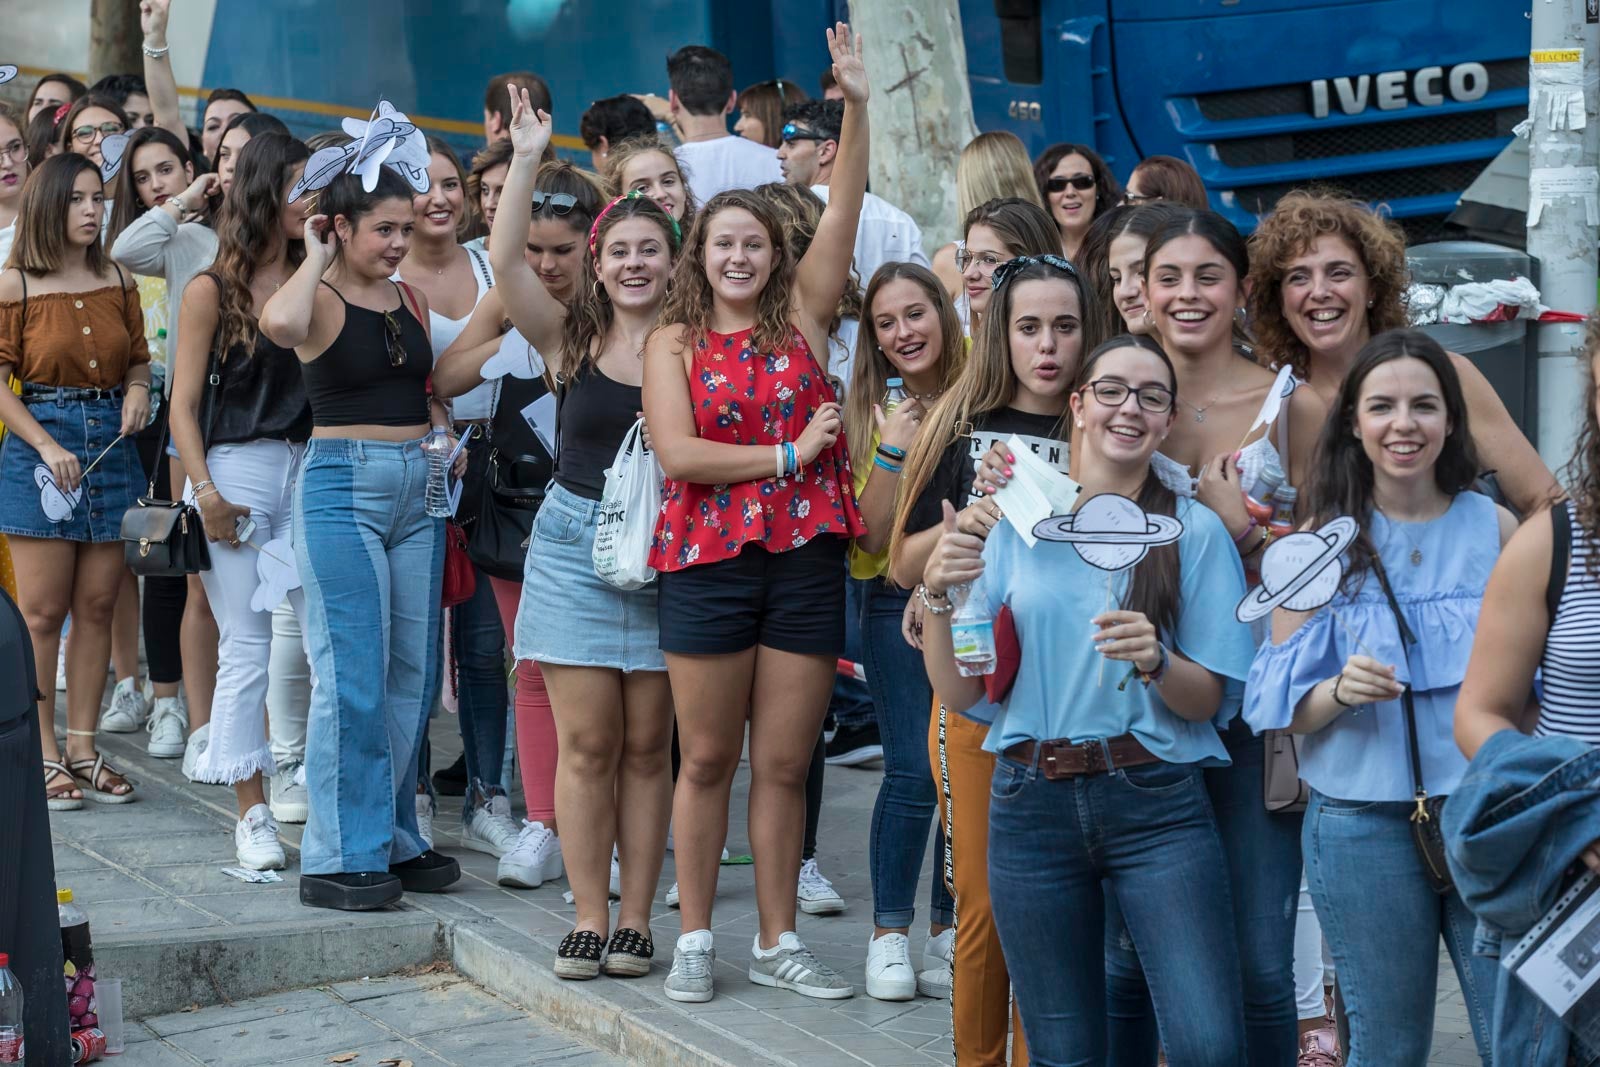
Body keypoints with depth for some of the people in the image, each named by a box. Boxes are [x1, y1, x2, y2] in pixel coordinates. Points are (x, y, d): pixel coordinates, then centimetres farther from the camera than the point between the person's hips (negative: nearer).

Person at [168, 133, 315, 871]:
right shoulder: (214, 291, 2)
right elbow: (185, 402, 0)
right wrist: (204, 490, -8)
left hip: (312, 465, 3)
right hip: (238, 469, -3)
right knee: (246, 646, 1)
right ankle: (253, 814, 10)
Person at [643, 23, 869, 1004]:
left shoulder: (801, 315, 8)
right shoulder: (675, 343, 4)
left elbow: (844, 212, -2)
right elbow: (679, 454, -8)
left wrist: (856, 104, -11)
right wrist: (787, 455, -10)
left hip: (807, 556, 1)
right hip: (710, 561, -1)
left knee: (784, 763, 7)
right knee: (707, 758, 6)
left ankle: (779, 943, 17)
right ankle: (695, 939, 18)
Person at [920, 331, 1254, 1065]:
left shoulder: (1194, 530, 1)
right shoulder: (1018, 522, 4)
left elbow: (1207, 701, 0)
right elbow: (960, 694, 2)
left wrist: (1154, 661, -21)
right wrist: (939, 596, -15)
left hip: (1158, 806, -1)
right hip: (1033, 805, 2)